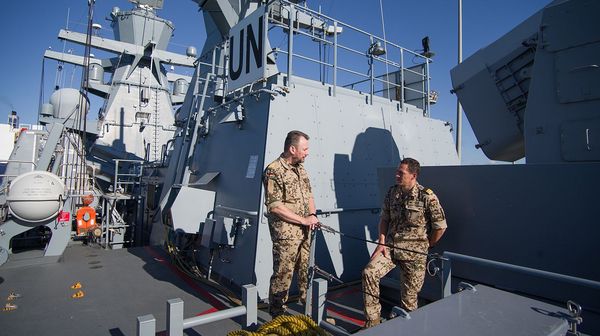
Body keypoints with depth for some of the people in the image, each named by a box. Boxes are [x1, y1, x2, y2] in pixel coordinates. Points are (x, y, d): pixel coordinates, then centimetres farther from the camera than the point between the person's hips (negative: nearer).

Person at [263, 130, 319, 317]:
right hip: (286, 233, -8)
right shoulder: (273, 171, -15)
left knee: (307, 270, 18)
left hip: (305, 232, 8)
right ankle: (277, 315, 19)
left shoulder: (300, 168, 11)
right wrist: (303, 220, -17)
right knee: (283, 273, 1)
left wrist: (312, 215, 1)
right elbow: (274, 206, -19)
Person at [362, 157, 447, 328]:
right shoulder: (392, 192, 3)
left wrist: (426, 246, 4)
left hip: (414, 253, -4)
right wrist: (382, 242, 0)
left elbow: (441, 226, -5)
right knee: (369, 273, -15)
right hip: (389, 247, 4)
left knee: (409, 296, 5)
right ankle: (372, 322, -3)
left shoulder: (427, 197, -12)